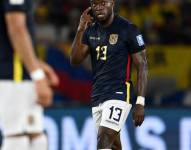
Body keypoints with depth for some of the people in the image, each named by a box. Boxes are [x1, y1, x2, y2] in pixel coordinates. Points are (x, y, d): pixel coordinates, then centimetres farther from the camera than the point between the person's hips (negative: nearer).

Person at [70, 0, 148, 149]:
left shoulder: (128, 29, -8)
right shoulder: (91, 30, 10)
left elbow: (142, 66, -7)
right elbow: (75, 60, 3)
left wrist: (140, 103, -13)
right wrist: (81, 29, -8)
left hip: (119, 94, -7)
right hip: (97, 96, 7)